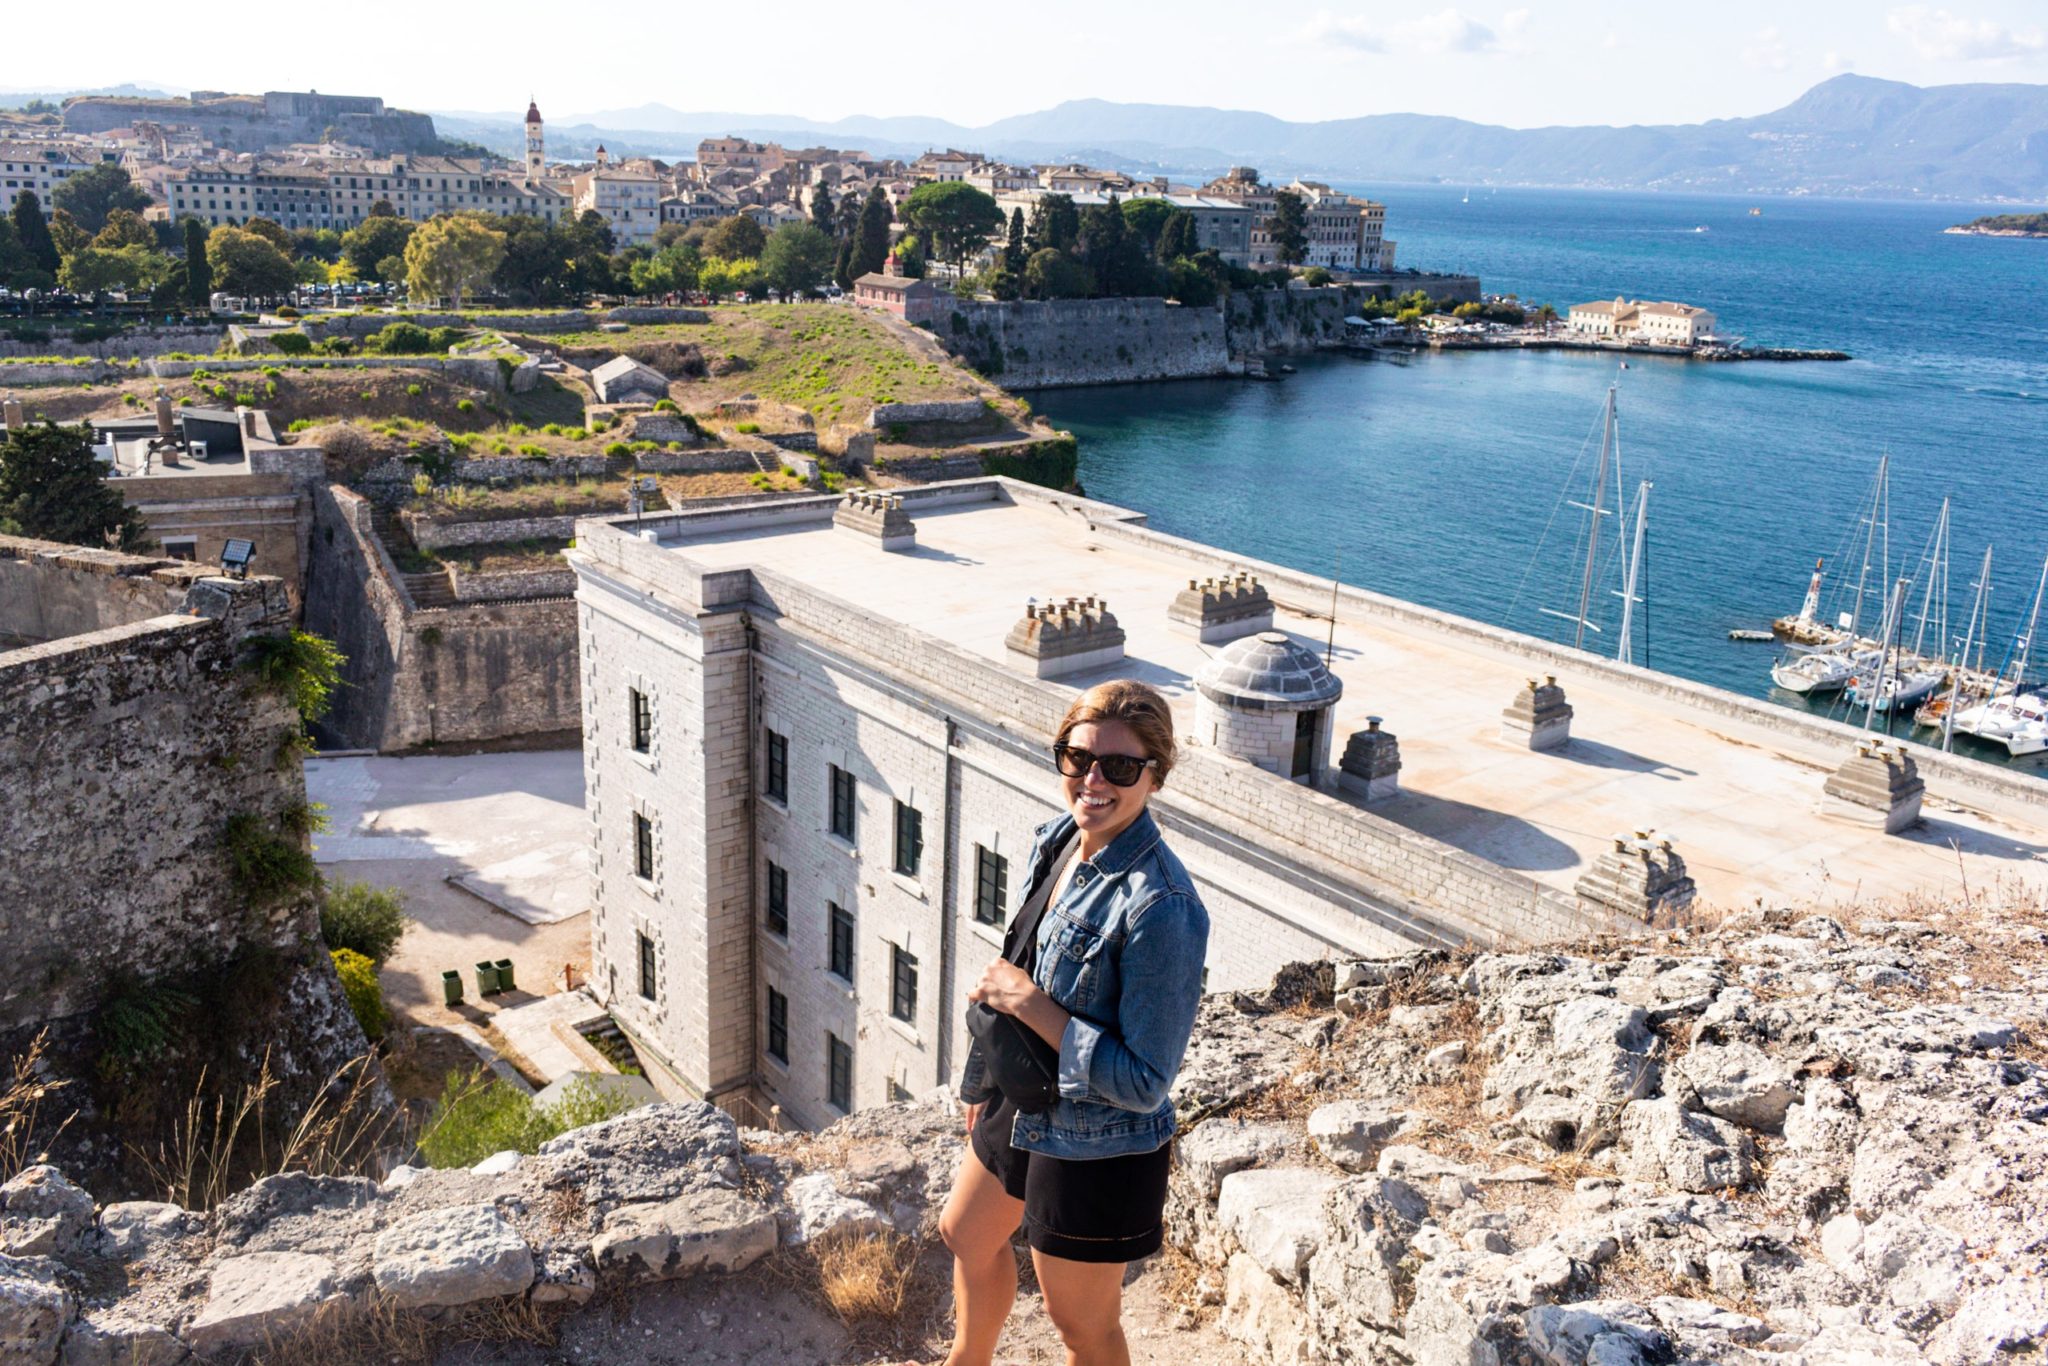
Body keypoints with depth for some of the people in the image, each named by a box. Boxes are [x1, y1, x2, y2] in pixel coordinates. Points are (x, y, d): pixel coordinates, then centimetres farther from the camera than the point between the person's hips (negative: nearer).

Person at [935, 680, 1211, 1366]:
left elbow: (1145, 1083, -28)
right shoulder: (1056, 840, -7)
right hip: (1022, 1104, 9)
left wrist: (1031, 1005, -26)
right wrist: (982, 1080, 20)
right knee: (966, 1235, 32)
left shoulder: (1162, 908, -32)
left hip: (1096, 1149, -8)